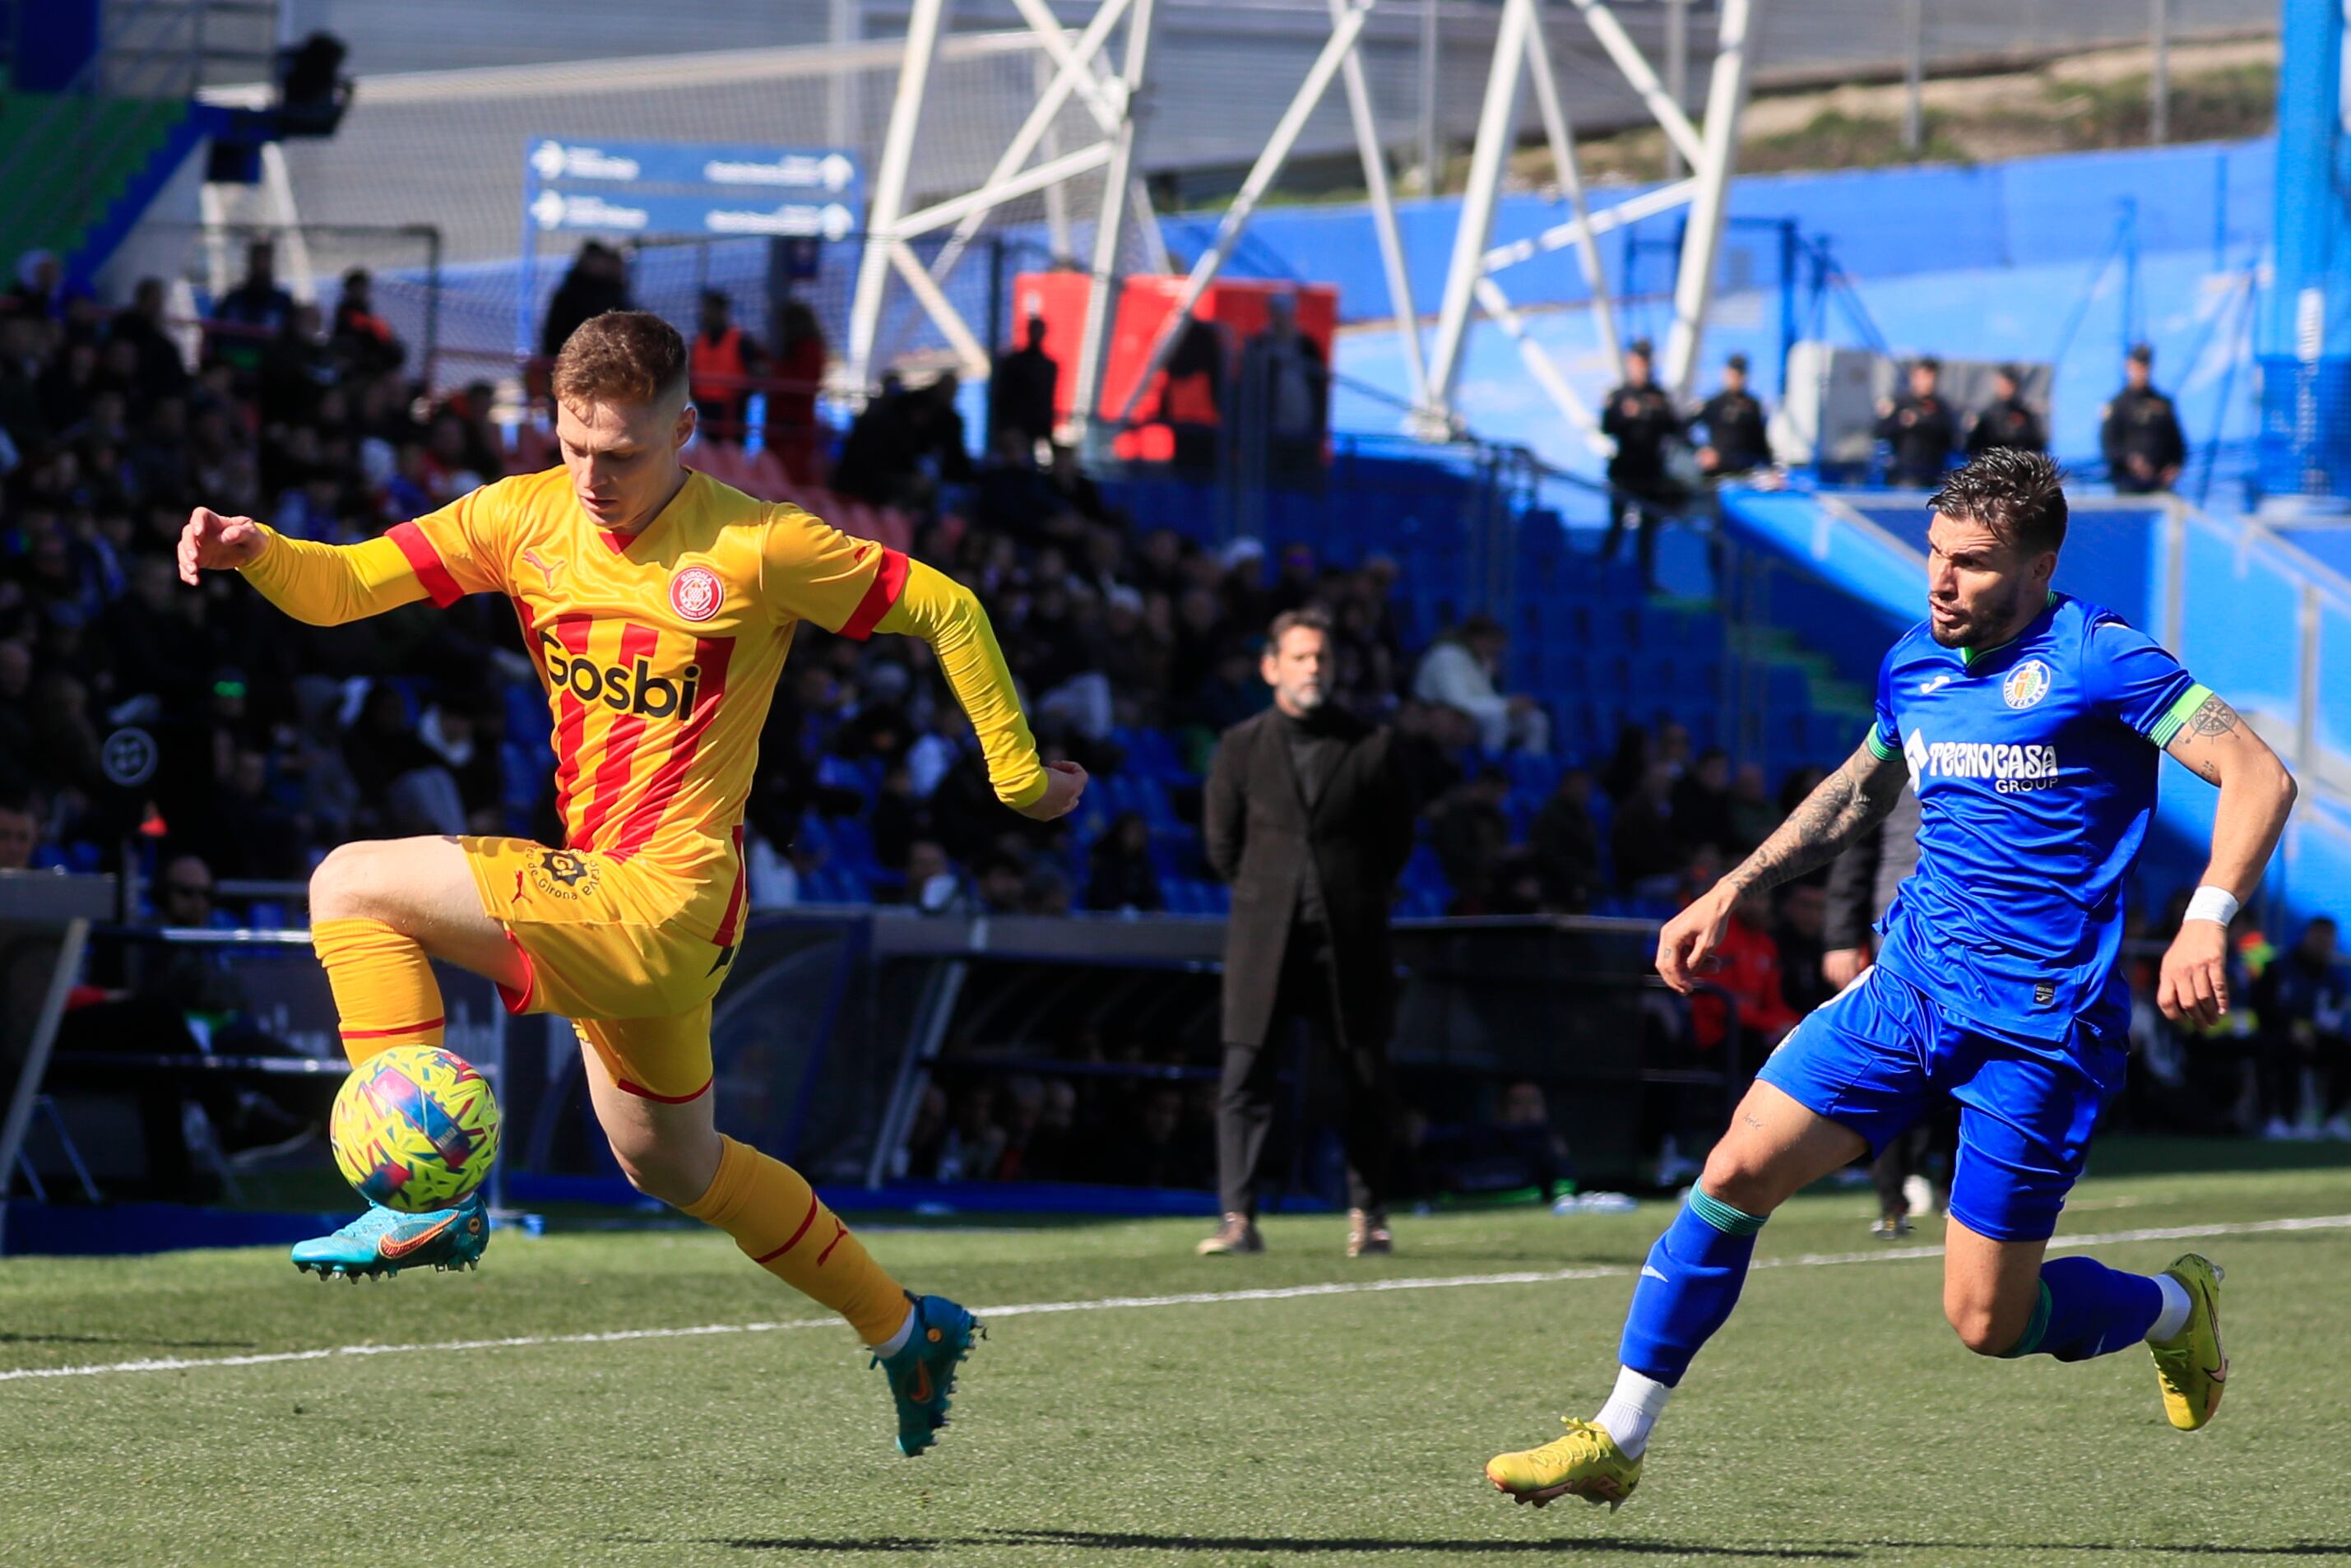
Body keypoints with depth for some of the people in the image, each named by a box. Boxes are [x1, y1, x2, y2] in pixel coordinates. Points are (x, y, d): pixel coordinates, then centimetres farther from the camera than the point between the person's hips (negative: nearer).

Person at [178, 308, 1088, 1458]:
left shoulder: (756, 547, -12)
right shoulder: (528, 518, 3)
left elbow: (946, 612, -4)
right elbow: (341, 586, -1)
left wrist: (1019, 779, 1)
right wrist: (255, 552, -23)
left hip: (659, 902, -8)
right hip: (603, 900, 8)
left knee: (353, 886, -16)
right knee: (675, 1169, 25)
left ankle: (433, 1200, -15)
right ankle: (905, 1330, 42)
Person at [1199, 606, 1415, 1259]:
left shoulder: (1371, 747, 2)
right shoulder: (1240, 747, 5)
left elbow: (1397, 839, 11)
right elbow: (1222, 843, 14)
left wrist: (1357, 899, 10)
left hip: (1350, 940, 0)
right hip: (1265, 938, 0)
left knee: (1366, 1080, 4)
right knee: (1244, 1078, -8)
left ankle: (1367, 1215, 17)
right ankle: (1238, 1219, -10)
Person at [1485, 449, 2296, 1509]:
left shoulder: (2095, 658, -12)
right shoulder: (1913, 665, 8)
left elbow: (2258, 776, -17)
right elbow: (1862, 788, 29)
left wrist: (2207, 921, -31)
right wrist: (1730, 894, 24)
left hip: (2039, 1024, -6)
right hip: (1908, 985, 6)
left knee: (1987, 1322, -3)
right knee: (1736, 1172, -7)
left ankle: (2173, 1306, 28)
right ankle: (1618, 1441, 1)